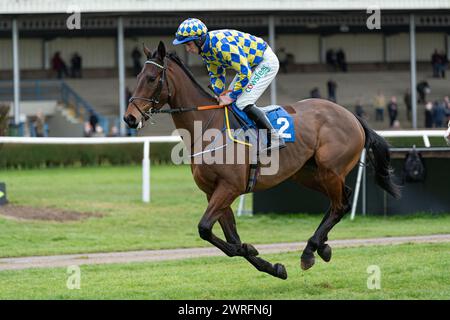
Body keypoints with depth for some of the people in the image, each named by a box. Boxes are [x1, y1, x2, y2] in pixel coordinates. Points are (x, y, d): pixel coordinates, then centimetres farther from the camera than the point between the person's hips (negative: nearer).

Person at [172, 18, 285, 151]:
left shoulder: (223, 45, -33)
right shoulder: (205, 49, -3)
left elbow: (245, 73, -30)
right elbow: (216, 74, 10)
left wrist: (231, 96, -22)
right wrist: (220, 94, -5)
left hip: (266, 62, -10)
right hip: (250, 65, 10)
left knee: (243, 104, -17)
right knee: (231, 102, 9)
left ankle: (274, 139, -11)